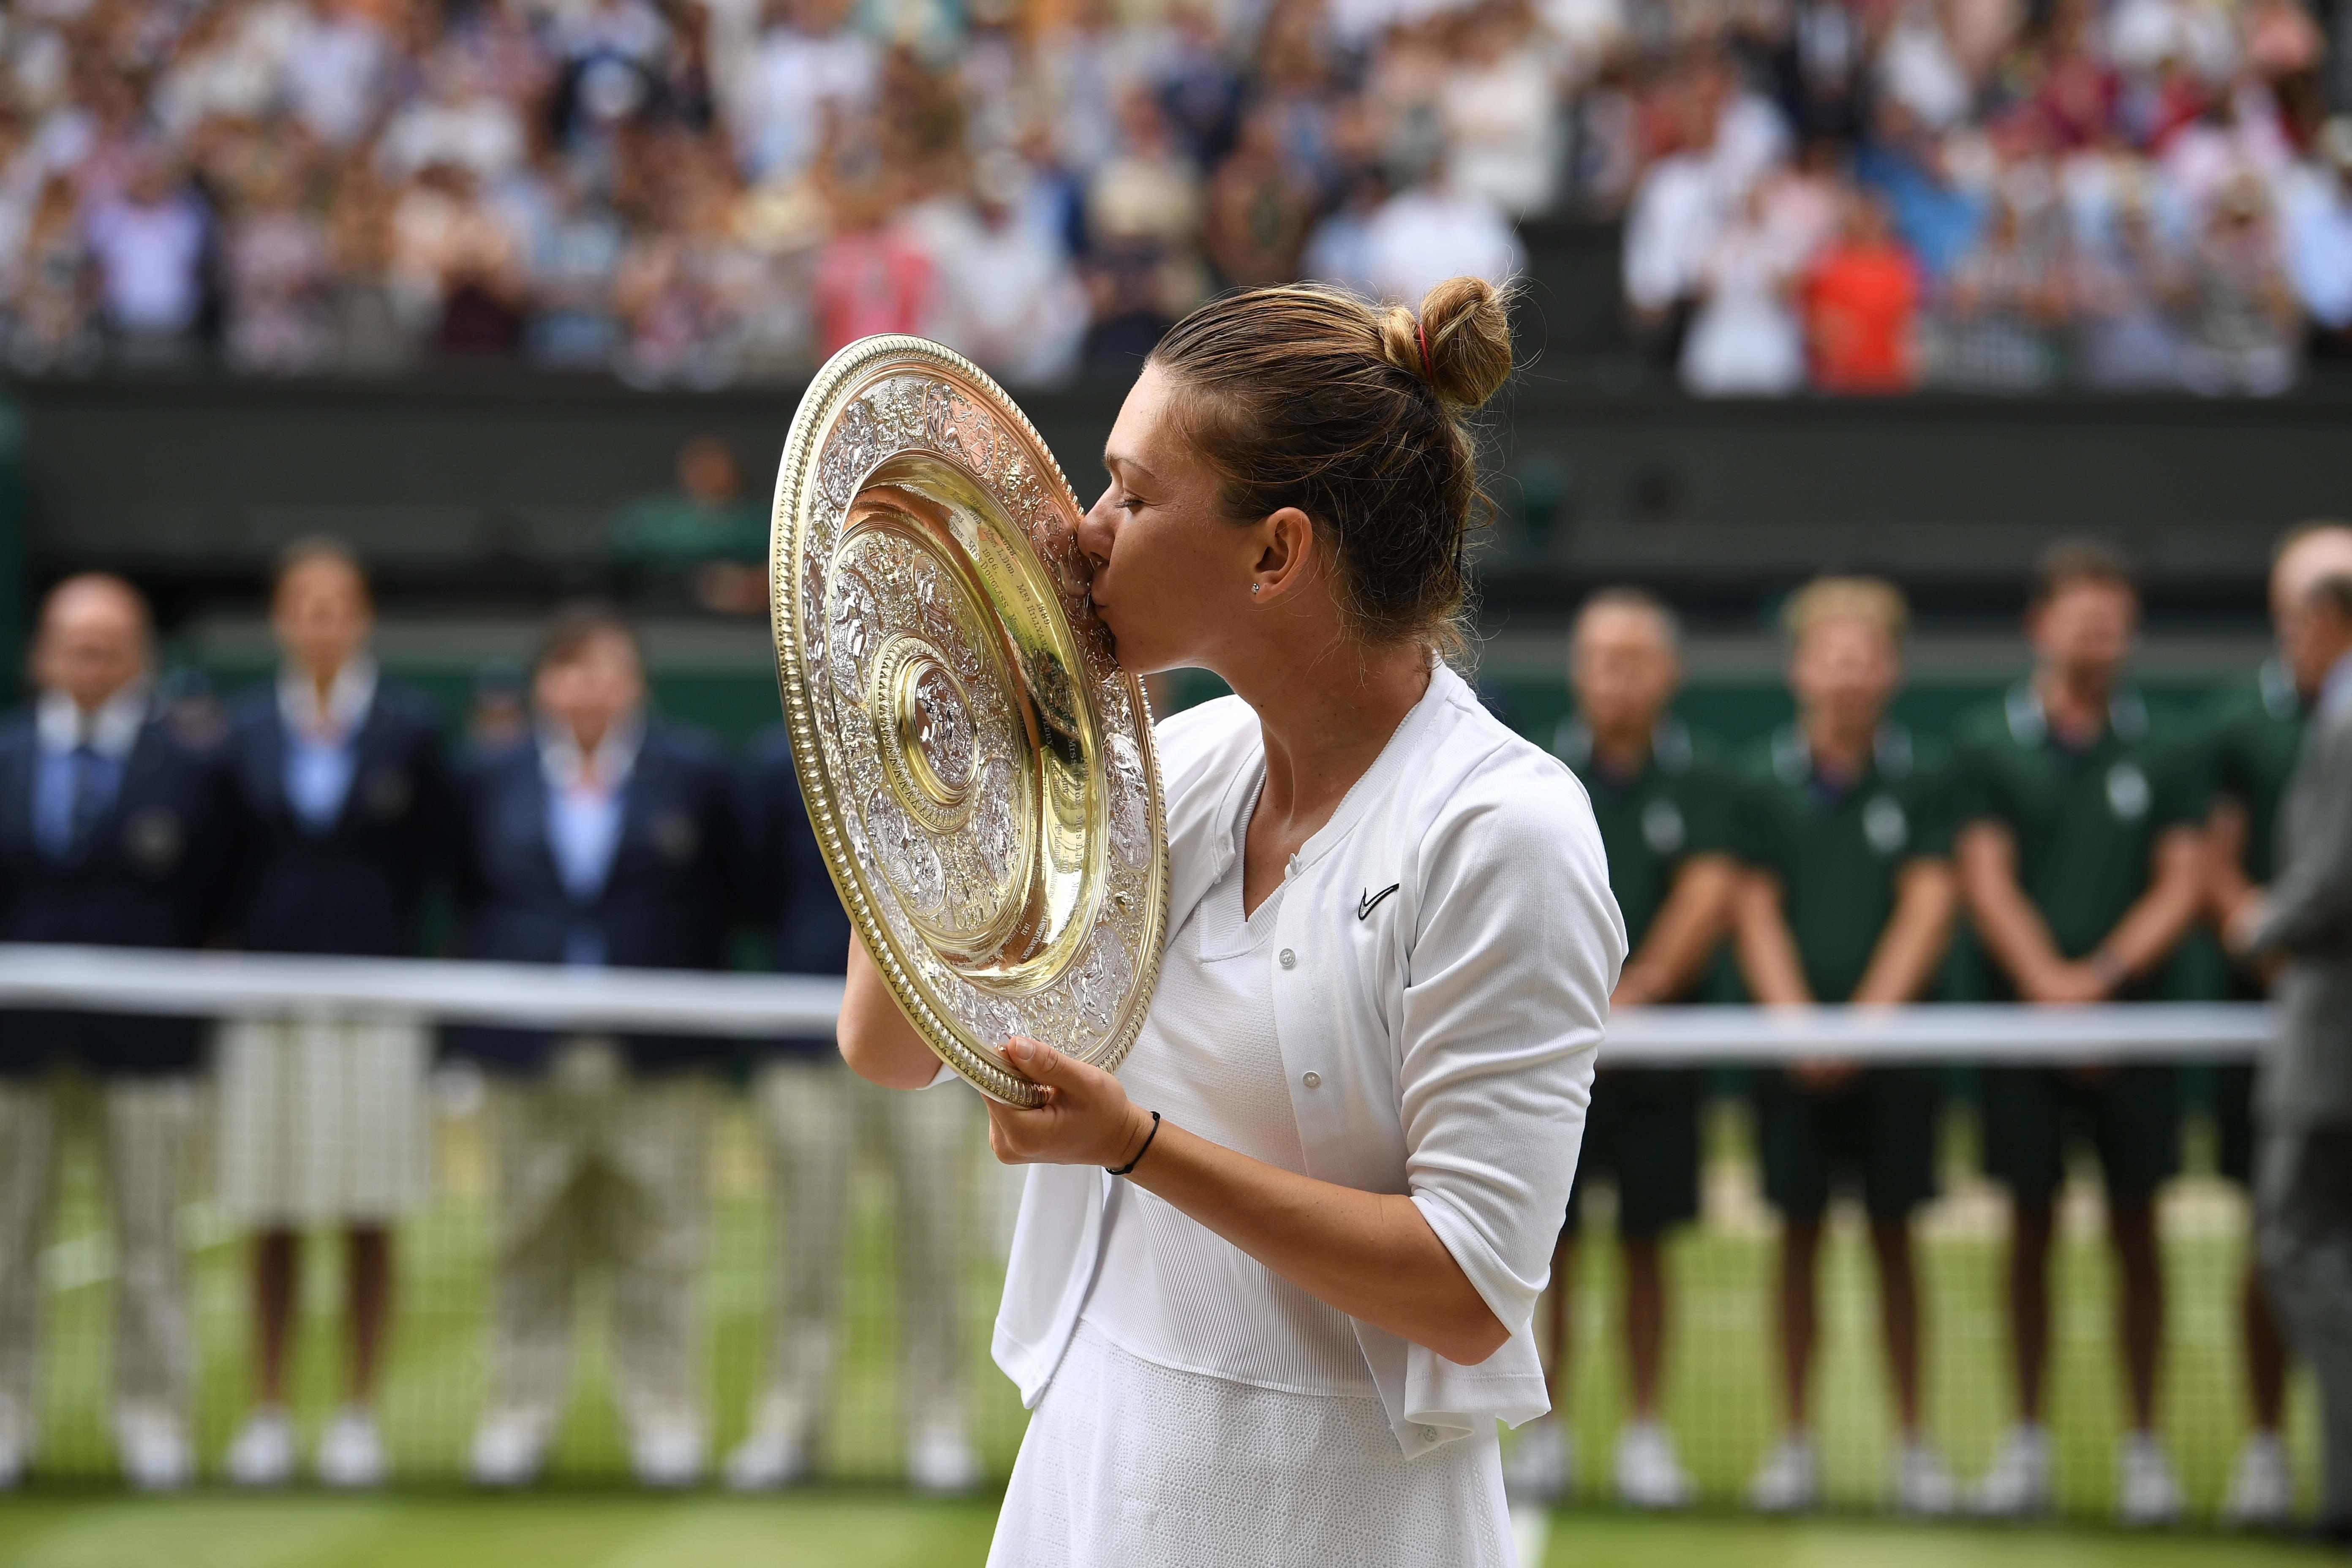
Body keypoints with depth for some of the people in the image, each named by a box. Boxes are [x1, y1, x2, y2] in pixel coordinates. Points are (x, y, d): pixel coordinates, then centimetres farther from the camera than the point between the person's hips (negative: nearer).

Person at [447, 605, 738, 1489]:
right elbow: (465, 900, 12)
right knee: (529, 1248, 6)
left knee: (657, 1251, 1)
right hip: (529, 1059, 1)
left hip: (656, 1060, -1)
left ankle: (665, 1421, 9)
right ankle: (516, 1419, 14)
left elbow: (722, 904, 5)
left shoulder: (693, 777, 5)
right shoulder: (489, 782, 8)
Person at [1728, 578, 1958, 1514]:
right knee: (1800, 1236, 5)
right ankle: (1796, 1438, 11)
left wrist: (1867, 1022, -12)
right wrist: (1796, 1026, -10)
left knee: (1893, 1240, 4)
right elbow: (1758, 915, 2)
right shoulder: (1763, 785, 3)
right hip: (1793, 1048, 1)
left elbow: (1927, 911, -3)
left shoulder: (1919, 781, 1)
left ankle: (1913, 1439, 10)